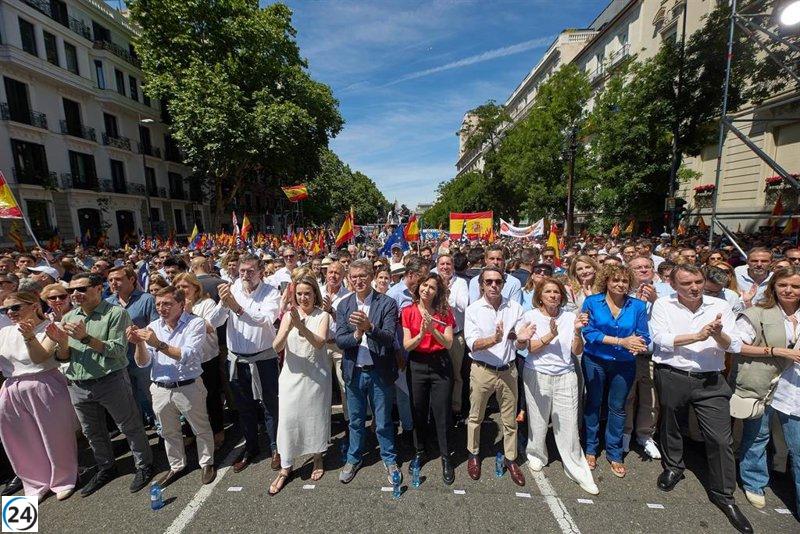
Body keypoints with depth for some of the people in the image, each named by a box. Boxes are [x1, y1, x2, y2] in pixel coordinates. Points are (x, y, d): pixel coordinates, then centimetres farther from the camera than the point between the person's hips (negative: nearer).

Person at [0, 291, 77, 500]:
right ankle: (36, 483, 35)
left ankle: (63, 480, 27)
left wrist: (29, 337, -34)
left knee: (55, 437, 7)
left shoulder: (50, 328, -8)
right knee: (23, 443, 15)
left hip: (45, 389, -5)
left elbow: (39, 357, -19)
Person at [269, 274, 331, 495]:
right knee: (287, 419, 5)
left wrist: (300, 325, -34)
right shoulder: (289, 315, -1)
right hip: (292, 375, 2)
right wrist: (288, 328, -28)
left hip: (316, 375, -1)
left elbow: (319, 343, -21)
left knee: (316, 417, 12)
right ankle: (285, 468, 26)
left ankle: (317, 459, 37)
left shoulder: (322, 316, -7)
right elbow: (276, 347, -9)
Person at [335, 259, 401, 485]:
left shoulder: (387, 303, -10)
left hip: (379, 372, -2)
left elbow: (389, 337, -19)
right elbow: (339, 339, -6)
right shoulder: (344, 305, 0)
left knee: (383, 422, 14)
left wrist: (369, 327, -37)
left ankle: (389, 459, 39)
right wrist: (356, 335, -27)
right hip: (353, 372, 3)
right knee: (355, 420, 21)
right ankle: (353, 458, 44)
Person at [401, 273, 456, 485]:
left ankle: (446, 458, 25)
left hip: (440, 364, -1)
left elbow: (448, 343, -7)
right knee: (418, 412, 13)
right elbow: (407, 345, -6)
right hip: (417, 365, 1)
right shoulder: (408, 311, -3)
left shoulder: (445, 312, -2)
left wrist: (433, 330, -24)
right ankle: (419, 452, 35)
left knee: (442, 413, 5)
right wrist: (421, 333, -25)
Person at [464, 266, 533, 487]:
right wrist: (494, 339, -36)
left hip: (508, 370, 2)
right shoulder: (473, 310, -10)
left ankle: (510, 459, 37)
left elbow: (521, 346, -6)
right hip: (481, 370, -1)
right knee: (475, 417, 15)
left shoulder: (515, 308, -5)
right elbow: (473, 344, -17)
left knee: (510, 419, 16)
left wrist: (521, 339, -30)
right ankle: (473, 454, 38)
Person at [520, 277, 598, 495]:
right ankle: (536, 455, 35)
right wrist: (551, 335, -23)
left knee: (569, 424, 3)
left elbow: (577, 351, -1)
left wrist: (577, 331, -17)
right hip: (538, 376, -1)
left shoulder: (570, 317, 1)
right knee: (538, 420, 10)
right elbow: (531, 348, -10)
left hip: (566, 377, 1)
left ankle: (578, 471, 20)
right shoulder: (531, 316, -4)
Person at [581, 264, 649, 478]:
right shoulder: (592, 302, -9)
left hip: (625, 364, 2)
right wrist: (621, 341, -23)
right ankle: (591, 449, 31)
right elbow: (588, 332, -16)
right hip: (595, 361, -1)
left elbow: (644, 336, -3)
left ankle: (615, 454, 32)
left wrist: (635, 345, -26)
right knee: (593, 404, 13)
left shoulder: (638, 306, -3)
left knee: (617, 407, 14)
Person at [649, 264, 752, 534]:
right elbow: (661, 339, -15)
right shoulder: (663, 305, -6)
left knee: (721, 438, 3)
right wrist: (698, 336, -20)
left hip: (711, 380, 1)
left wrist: (718, 334, -24)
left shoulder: (720, 306, 0)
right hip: (672, 377, -1)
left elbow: (734, 345, -4)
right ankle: (673, 466, 44)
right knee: (669, 425, 18)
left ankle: (723, 493, 24)